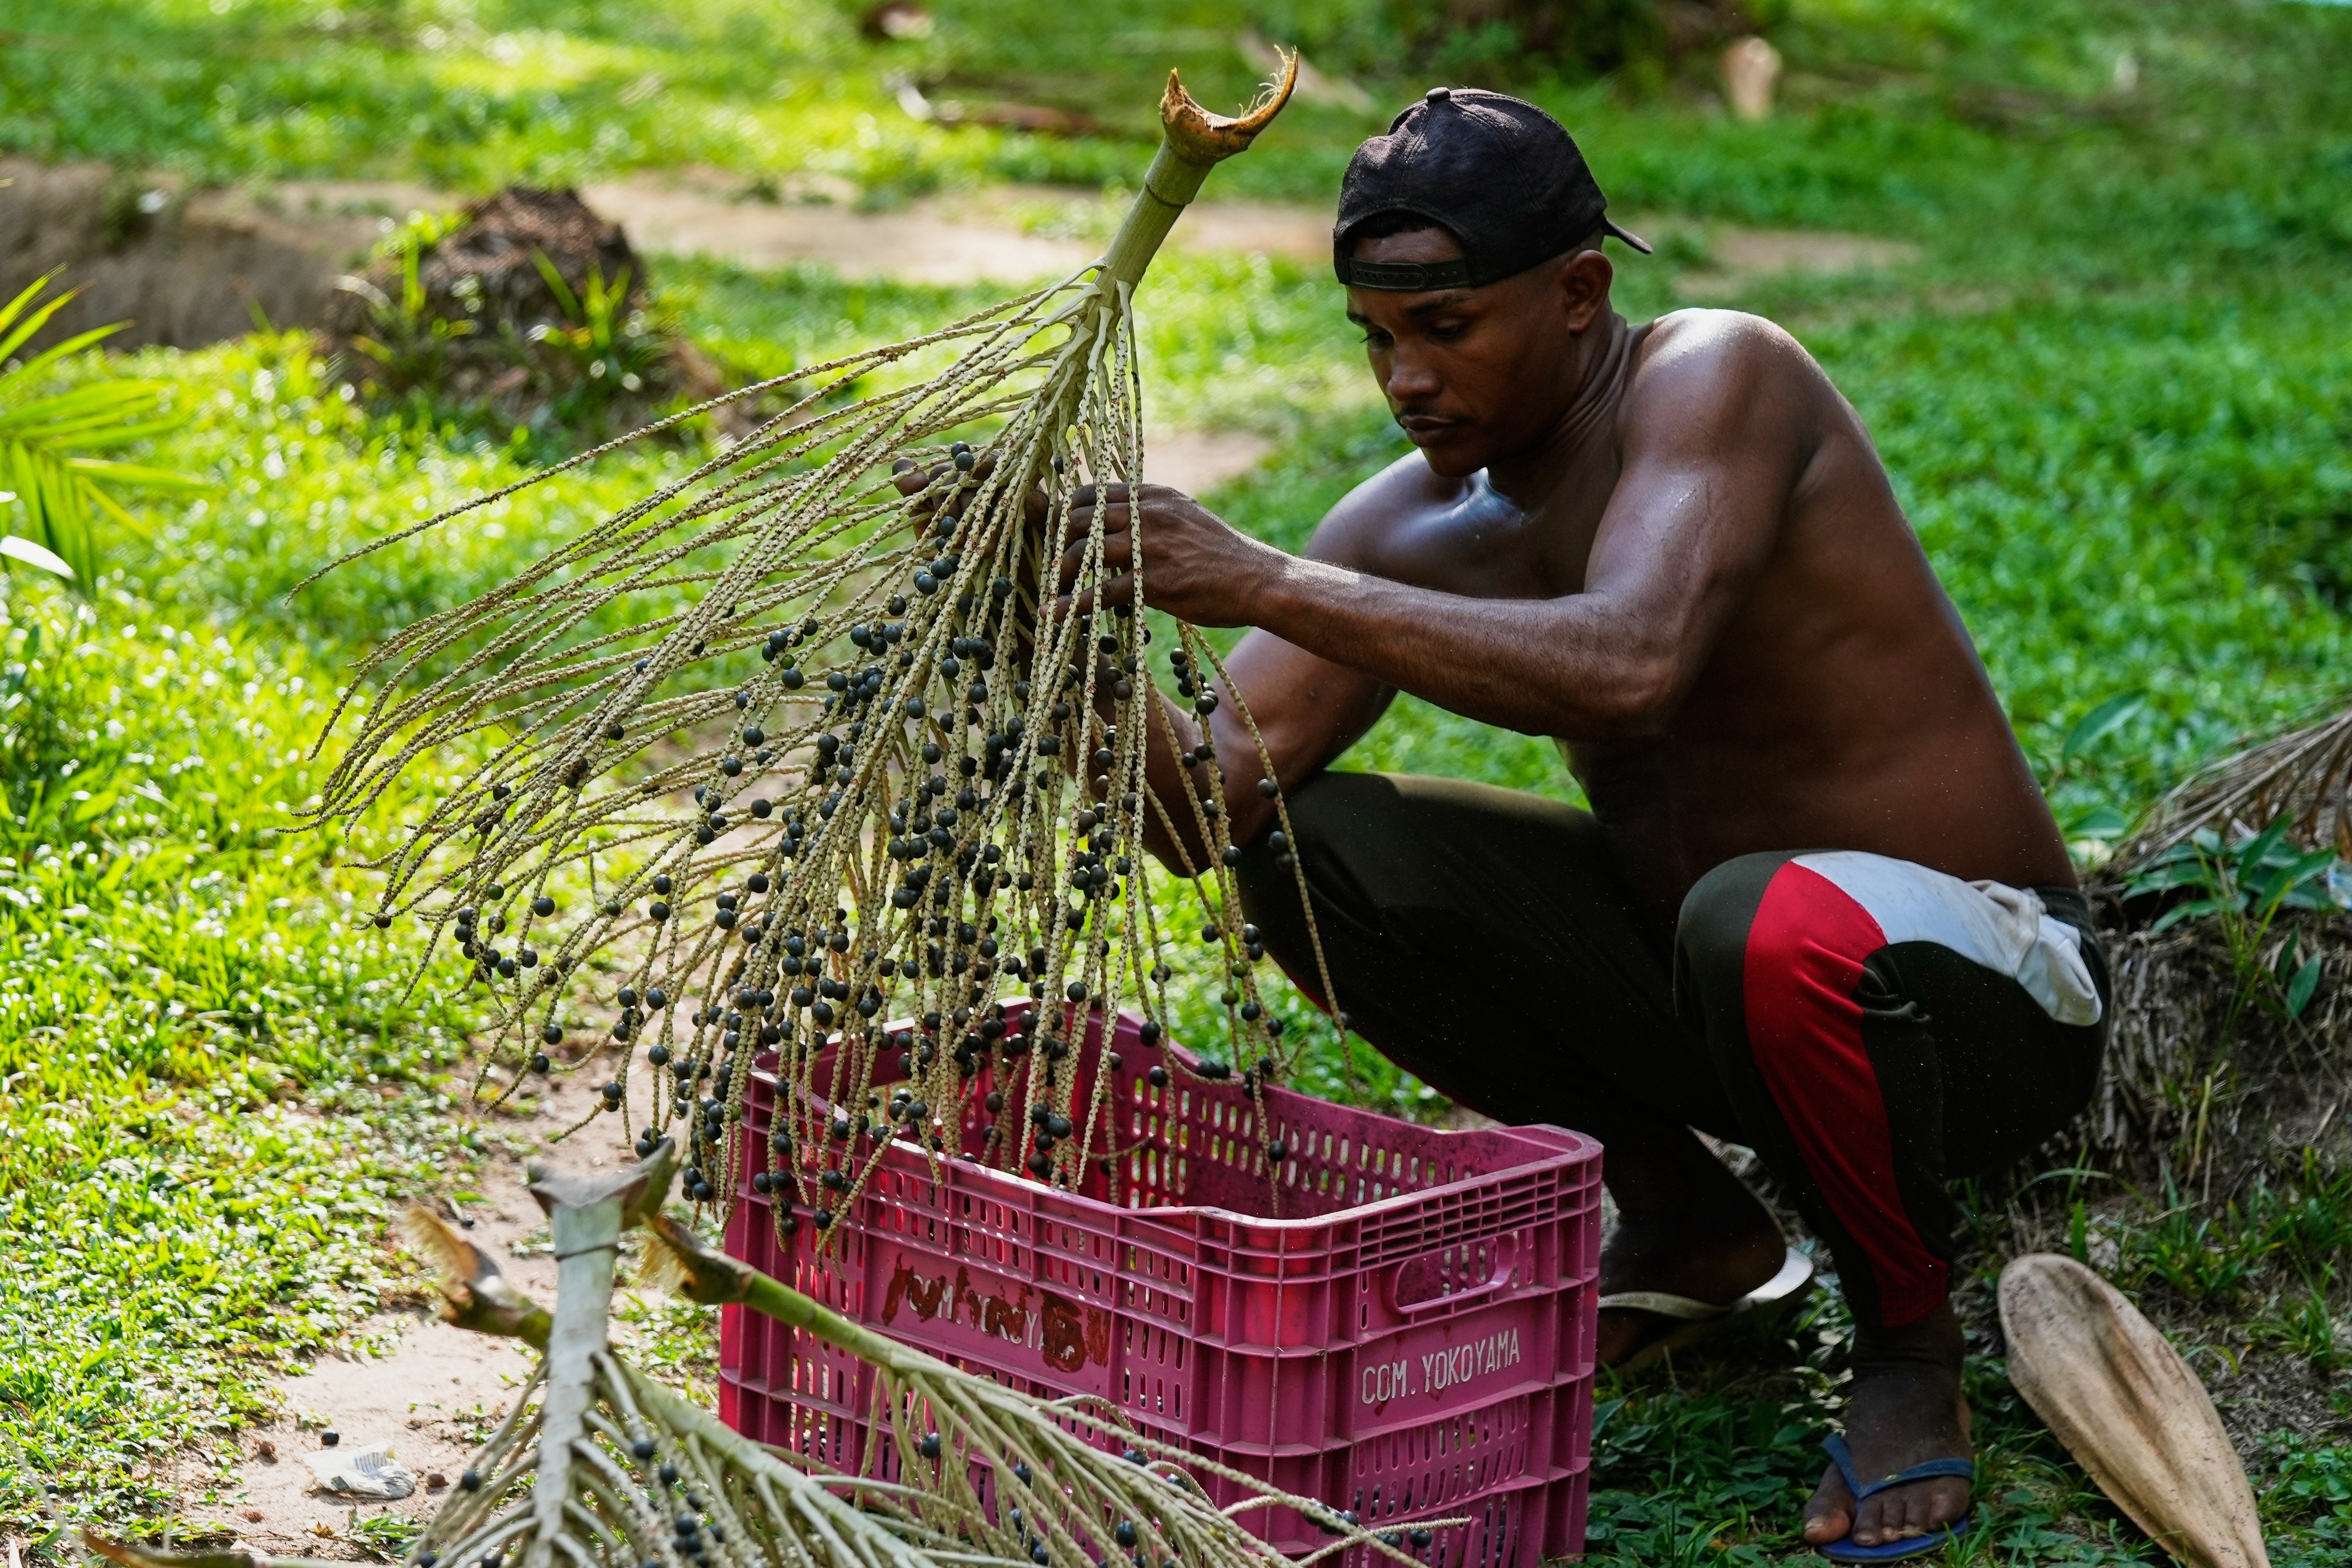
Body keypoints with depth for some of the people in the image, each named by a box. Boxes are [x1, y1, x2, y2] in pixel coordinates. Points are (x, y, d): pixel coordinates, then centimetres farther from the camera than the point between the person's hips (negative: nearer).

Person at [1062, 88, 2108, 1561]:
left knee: (1773, 925, -41)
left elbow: (1635, 666, -41)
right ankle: (1682, 1221, 10)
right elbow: (1215, 803, -8)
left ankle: (1911, 1335, -8)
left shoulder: (1717, 378, -22)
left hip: (1980, 987, -7)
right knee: (1314, 850, -8)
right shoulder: (1423, 525, -3)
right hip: (1682, 959, 7)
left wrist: (1273, 586, -41)